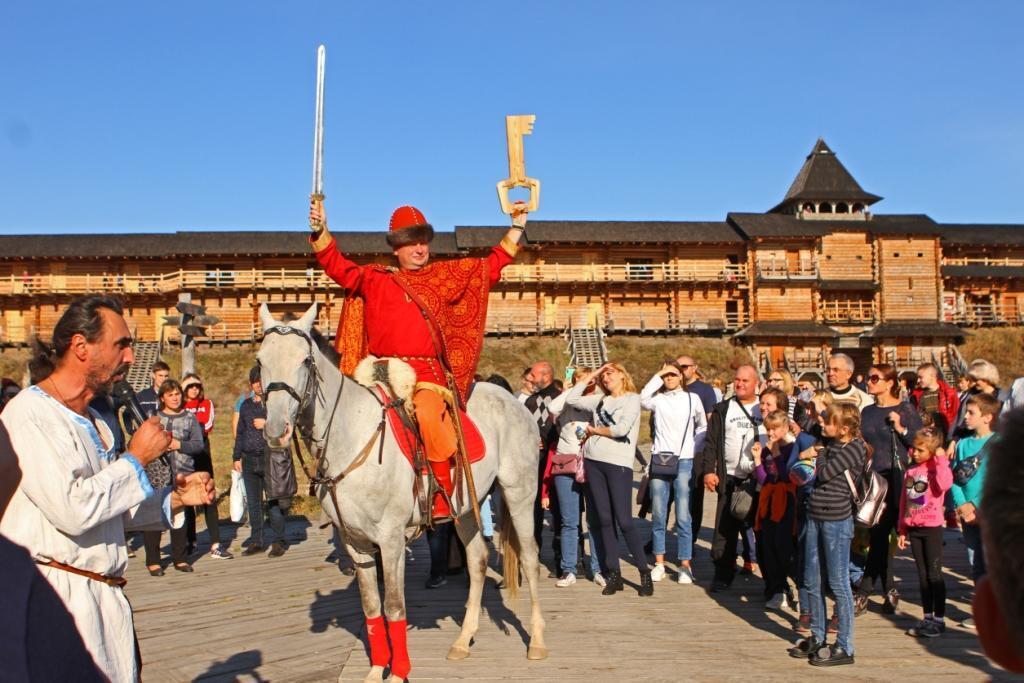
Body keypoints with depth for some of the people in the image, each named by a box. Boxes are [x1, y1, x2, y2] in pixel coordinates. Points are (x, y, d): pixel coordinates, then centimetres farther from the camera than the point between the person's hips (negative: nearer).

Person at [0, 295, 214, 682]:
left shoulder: (94, 423, 16)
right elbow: (71, 509, -23)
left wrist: (174, 499, 7)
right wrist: (136, 458, -12)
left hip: (104, 596, 9)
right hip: (58, 596, -8)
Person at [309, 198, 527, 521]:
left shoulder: (447, 277, 17)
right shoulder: (374, 279, 13)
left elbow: (491, 266, 20)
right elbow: (337, 266, 2)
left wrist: (516, 228, 19)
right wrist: (320, 231, -13)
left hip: (428, 373, -2)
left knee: (427, 411, -30)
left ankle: (444, 493, -22)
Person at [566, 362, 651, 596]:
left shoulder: (632, 399, 0)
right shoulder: (600, 400, 16)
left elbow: (621, 429, -12)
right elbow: (571, 399, 10)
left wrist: (594, 430, 1)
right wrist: (590, 376, 12)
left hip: (618, 464, -5)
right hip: (593, 462, 5)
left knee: (624, 521, -9)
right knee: (604, 520, 6)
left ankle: (645, 573, 2)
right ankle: (614, 574, 12)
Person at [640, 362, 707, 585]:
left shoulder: (692, 398, 7)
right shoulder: (658, 399, 6)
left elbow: (703, 428, 15)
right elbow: (643, 399, -16)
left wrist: (695, 449, 3)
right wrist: (658, 376, -8)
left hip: (684, 462, -1)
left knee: (683, 516, -3)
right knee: (658, 514, 5)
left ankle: (685, 564, 4)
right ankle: (659, 563, 13)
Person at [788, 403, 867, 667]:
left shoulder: (855, 448, -11)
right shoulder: (832, 445, 12)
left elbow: (824, 473, -16)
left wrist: (821, 455, 0)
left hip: (837, 520, -8)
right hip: (815, 517, 8)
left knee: (838, 583, -2)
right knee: (812, 581, 13)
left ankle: (844, 647, 7)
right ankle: (817, 638, 25)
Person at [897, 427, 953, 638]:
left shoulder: (936, 467, -7)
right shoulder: (910, 471, 11)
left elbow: (945, 484, -31)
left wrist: (941, 458, -21)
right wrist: (903, 530, 16)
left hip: (932, 527, -6)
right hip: (913, 528, 6)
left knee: (934, 575, -1)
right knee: (922, 575, 12)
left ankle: (939, 619, 7)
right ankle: (928, 617, 20)